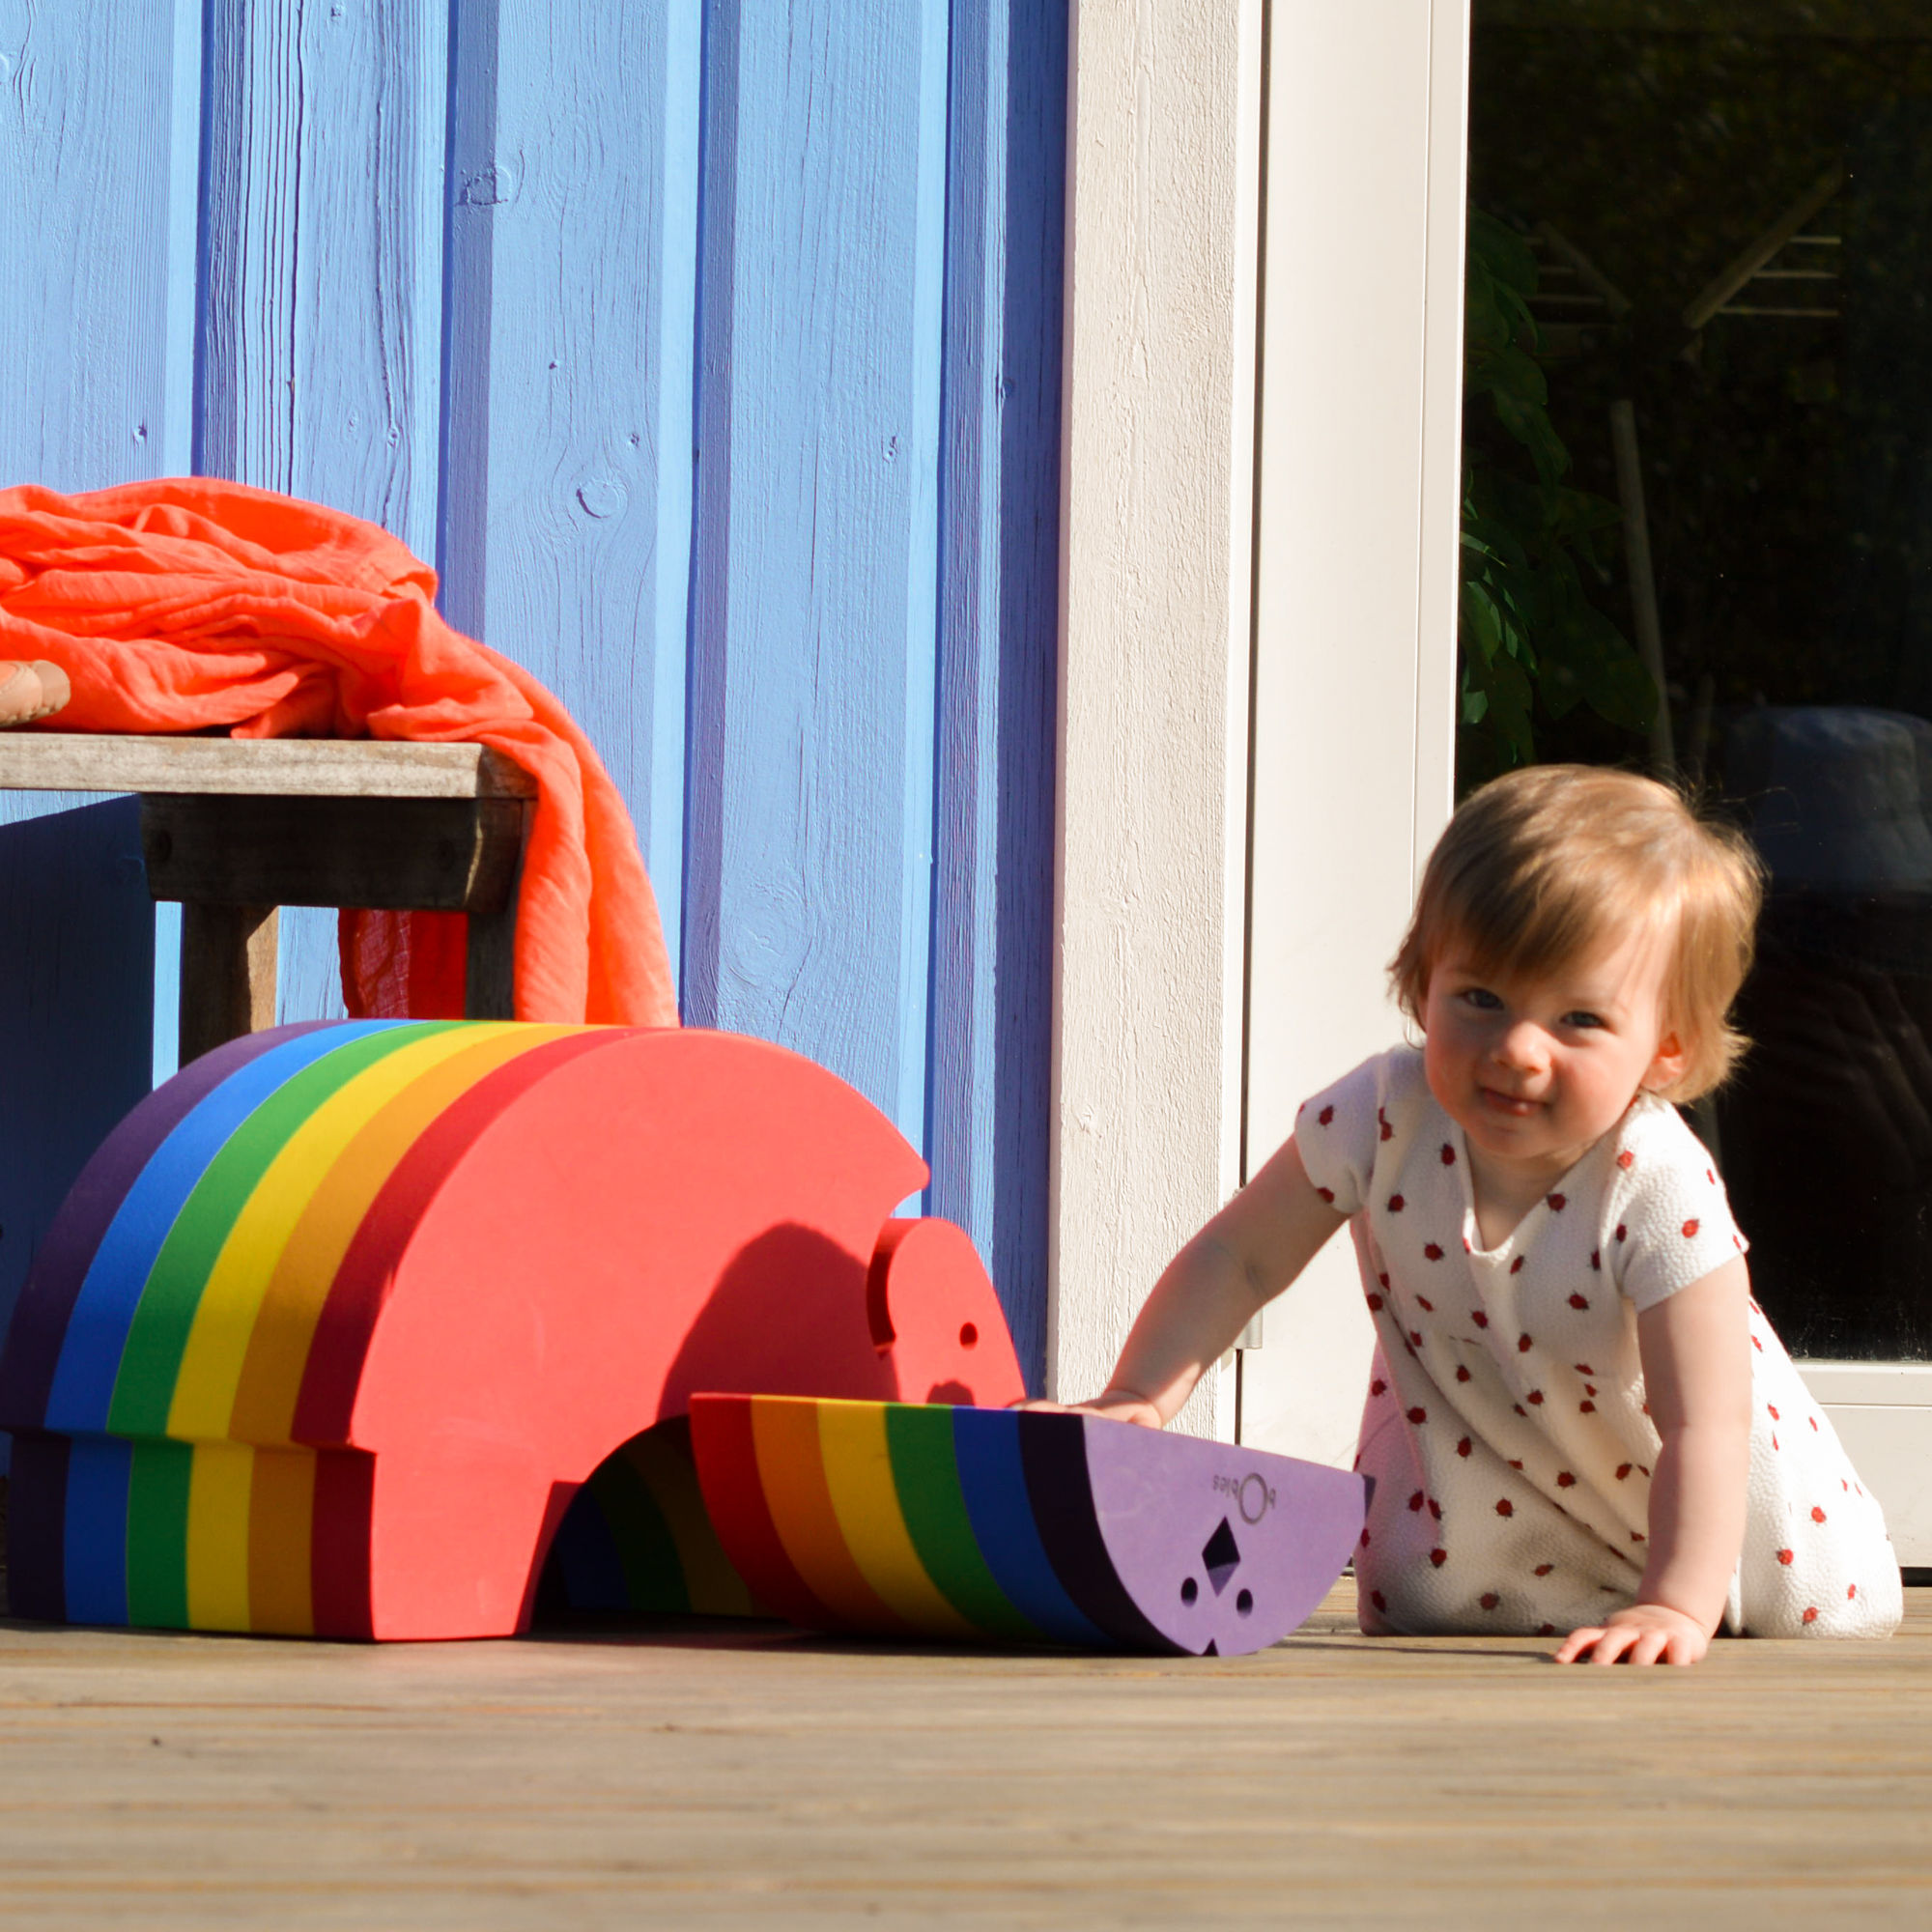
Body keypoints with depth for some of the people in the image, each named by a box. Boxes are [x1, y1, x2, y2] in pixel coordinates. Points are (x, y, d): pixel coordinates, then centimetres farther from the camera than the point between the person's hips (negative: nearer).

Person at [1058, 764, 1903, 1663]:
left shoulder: (1660, 1190, -42)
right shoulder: (1382, 1116, -33)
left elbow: (1704, 1426, -43)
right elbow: (1239, 1258, -21)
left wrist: (1678, 1610, -53)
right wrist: (1136, 1401, -34)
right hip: (1480, 1450, 2)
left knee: (1838, 1609, 2)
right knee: (1414, 1617, -9)